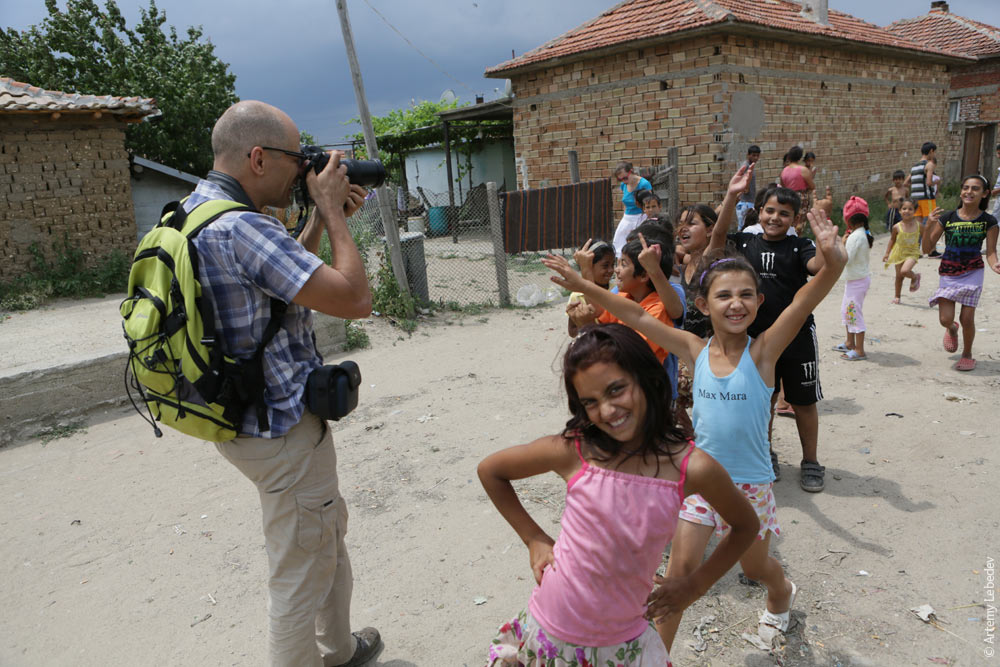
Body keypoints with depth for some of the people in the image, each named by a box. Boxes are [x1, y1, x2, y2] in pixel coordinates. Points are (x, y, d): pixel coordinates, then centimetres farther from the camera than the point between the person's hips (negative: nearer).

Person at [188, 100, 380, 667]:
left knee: (330, 526, 27)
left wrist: (322, 218, 7)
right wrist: (331, 211, -15)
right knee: (302, 571, 7)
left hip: (243, 415, 11)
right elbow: (355, 300, -26)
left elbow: (291, 279, 17)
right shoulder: (240, 228, -26)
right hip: (282, 429, -11)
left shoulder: (196, 211, 7)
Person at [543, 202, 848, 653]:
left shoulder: (763, 350, -16)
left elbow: (806, 299, -32)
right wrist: (583, 286, -14)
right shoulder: (696, 351, -8)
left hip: (749, 483, -1)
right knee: (682, 566, 4)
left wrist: (832, 261, -51)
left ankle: (782, 597, 57)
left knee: (754, 566, 21)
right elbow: (636, 317, -10)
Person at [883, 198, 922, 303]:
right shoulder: (897, 227, -10)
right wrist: (887, 253, 6)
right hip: (899, 252, 2)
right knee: (898, 276, 9)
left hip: (912, 252, -2)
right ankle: (897, 296, 26)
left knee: (904, 271, -26)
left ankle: (915, 277, 9)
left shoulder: (918, 225, -11)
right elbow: (892, 239, 6)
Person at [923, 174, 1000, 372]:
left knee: (967, 318, -2)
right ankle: (952, 330, 34)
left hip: (973, 273, -1)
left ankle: (967, 354, 23)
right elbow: (927, 247, -3)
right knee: (945, 319, -5)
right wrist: (929, 225, -18)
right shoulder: (947, 218, -4)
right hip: (948, 274, 1)